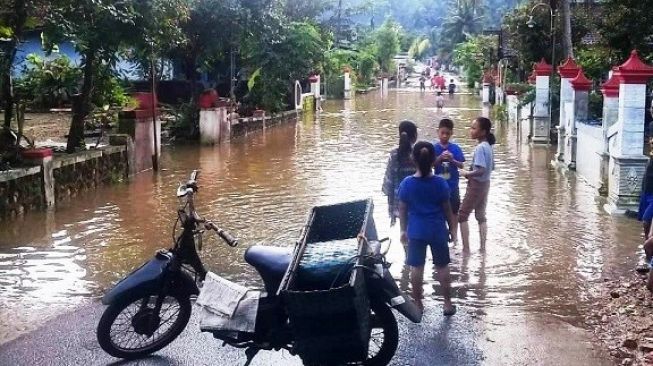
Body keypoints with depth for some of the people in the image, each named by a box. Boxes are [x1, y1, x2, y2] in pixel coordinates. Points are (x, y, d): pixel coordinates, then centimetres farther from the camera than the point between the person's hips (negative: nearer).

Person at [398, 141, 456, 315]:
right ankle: (448, 304, 17)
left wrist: (403, 230, 9)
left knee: (416, 267, 9)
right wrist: (451, 228, 10)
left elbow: (402, 209, -3)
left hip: (416, 231, 0)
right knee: (442, 267, 11)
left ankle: (418, 303, 17)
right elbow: (447, 208, -3)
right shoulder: (440, 183, -11)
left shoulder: (407, 183, -10)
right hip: (438, 230, 0)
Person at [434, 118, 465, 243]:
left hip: (452, 185, 1)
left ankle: (454, 234, 23)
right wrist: (439, 158, -24)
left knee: (454, 210, 10)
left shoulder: (456, 148, -3)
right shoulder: (434, 148, -5)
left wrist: (452, 160, -22)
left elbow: (462, 165, -4)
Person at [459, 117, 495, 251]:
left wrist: (467, 173, -15)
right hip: (485, 184, 9)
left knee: (462, 216, 2)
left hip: (476, 185, -9)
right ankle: (483, 246, 18)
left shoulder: (480, 148, -22)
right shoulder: (488, 146, 6)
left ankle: (466, 247, 3)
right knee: (481, 215, 15)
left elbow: (481, 170, -29)